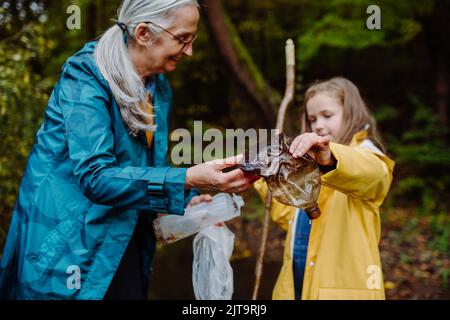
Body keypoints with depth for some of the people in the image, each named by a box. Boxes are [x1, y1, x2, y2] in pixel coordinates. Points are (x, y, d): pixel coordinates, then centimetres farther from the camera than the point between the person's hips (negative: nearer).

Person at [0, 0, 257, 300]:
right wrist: (189, 179, -35)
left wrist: (188, 200, -5)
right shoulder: (86, 79, -18)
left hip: (125, 239, 7)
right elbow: (94, 176, -28)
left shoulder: (161, 89, 5)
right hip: (68, 243, -6)